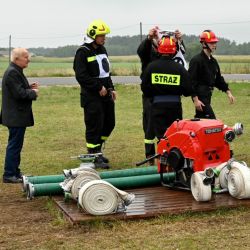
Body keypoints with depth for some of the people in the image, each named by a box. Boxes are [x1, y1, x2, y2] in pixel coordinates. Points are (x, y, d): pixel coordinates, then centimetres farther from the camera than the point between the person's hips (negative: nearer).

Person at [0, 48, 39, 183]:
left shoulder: (16, 71, 14)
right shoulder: (12, 73, -19)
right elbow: (19, 93, -24)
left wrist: (30, 87, 4)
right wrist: (33, 92, -9)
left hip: (17, 116, 10)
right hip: (16, 116, -10)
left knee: (15, 145, 16)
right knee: (14, 145, -5)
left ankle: (15, 172, 25)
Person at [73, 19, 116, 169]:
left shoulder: (102, 50, 16)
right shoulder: (83, 52, -10)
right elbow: (81, 76, -18)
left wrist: (111, 88, 13)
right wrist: (99, 87, -18)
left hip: (105, 95, 9)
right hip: (92, 97, -8)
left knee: (109, 124, 13)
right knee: (94, 126, -5)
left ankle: (97, 150, 29)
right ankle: (94, 157, 4)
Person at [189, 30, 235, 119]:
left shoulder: (213, 61, 15)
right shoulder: (196, 60, -13)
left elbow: (218, 79, 22)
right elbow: (191, 81, -17)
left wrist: (228, 92, 12)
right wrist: (195, 99, -21)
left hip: (208, 94, 9)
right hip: (200, 96, -9)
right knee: (211, 120, -12)